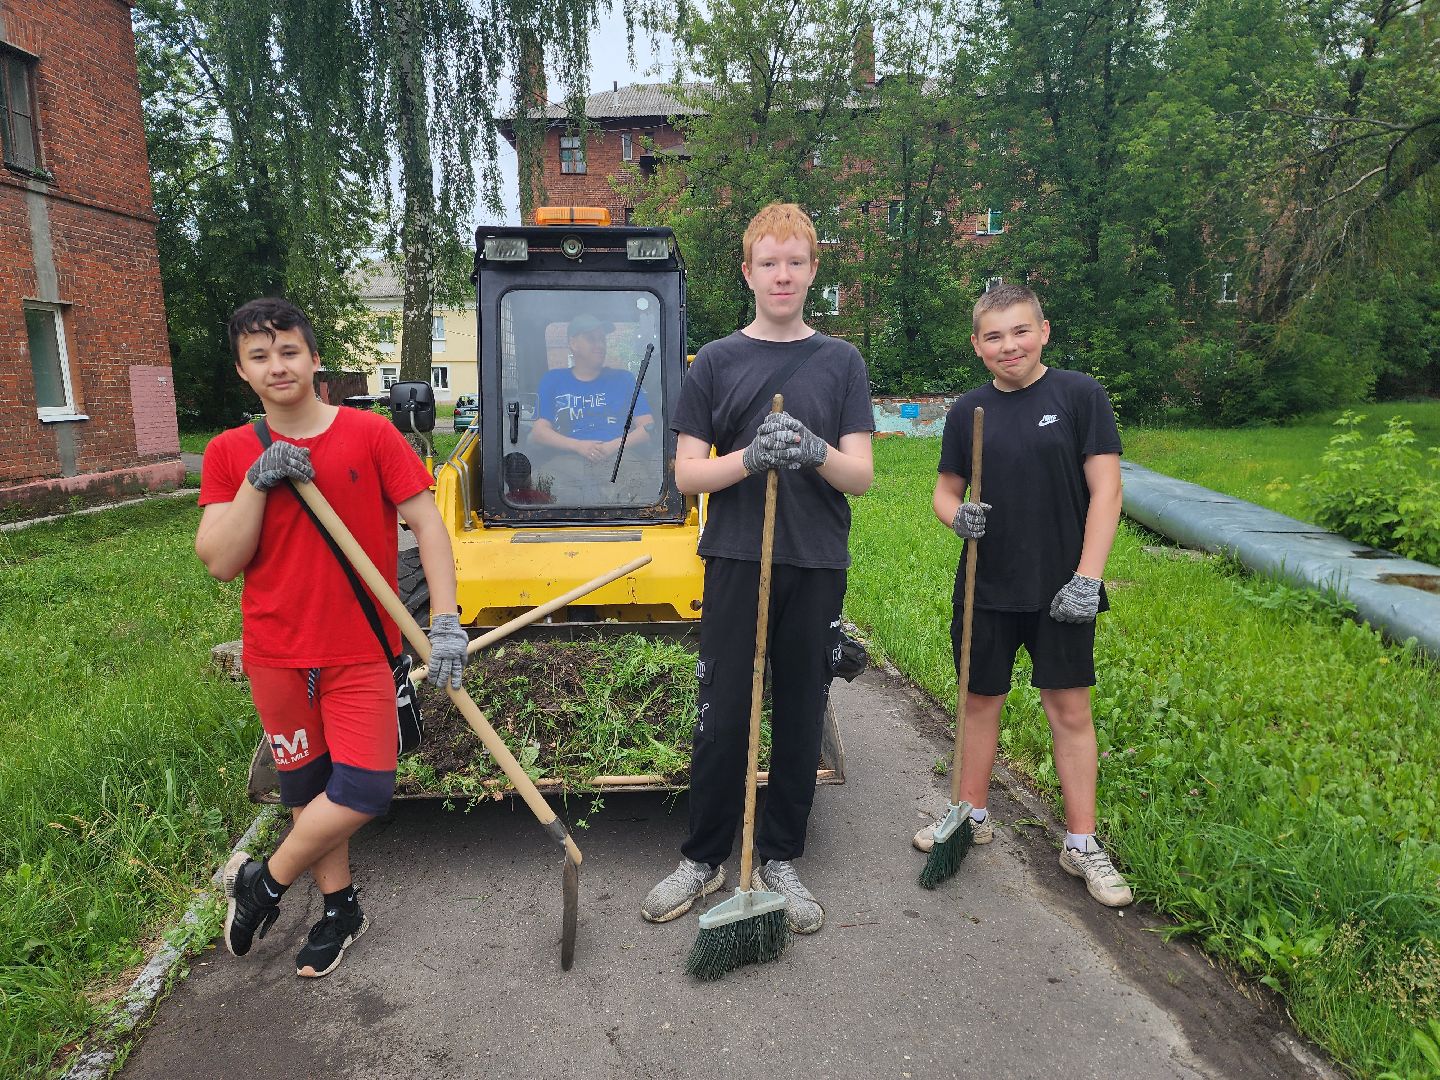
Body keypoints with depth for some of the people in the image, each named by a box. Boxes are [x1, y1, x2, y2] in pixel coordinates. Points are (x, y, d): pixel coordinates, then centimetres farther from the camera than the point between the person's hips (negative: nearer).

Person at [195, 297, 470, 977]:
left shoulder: (369, 434, -7)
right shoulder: (230, 453, 1)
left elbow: (426, 522, -9)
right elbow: (220, 562, -5)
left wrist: (444, 621, -18)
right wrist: (257, 482, -18)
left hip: (360, 651, -2)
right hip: (276, 653, 2)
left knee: (362, 791, -7)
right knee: (307, 789, 13)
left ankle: (261, 881, 19)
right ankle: (339, 906, 34)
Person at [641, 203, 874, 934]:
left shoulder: (840, 362, 7)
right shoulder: (717, 362, 5)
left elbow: (861, 475, 1)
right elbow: (687, 474, 0)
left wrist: (815, 452, -21)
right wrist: (750, 458, -19)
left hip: (817, 568, 1)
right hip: (736, 562, -1)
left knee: (801, 716, 9)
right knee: (723, 716, 3)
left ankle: (779, 859, 27)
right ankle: (703, 859, 22)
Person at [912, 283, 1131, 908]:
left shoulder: (1079, 395, -4)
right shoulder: (968, 411, 5)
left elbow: (1106, 489, -6)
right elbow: (946, 489, 12)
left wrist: (1087, 577, -13)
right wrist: (957, 515, -12)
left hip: (1060, 590, -3)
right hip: (986, 587, 3)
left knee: (1069, 709, 4)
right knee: (981, 699, 13)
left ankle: (1082, 844, 19)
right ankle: (973, 815, 32)